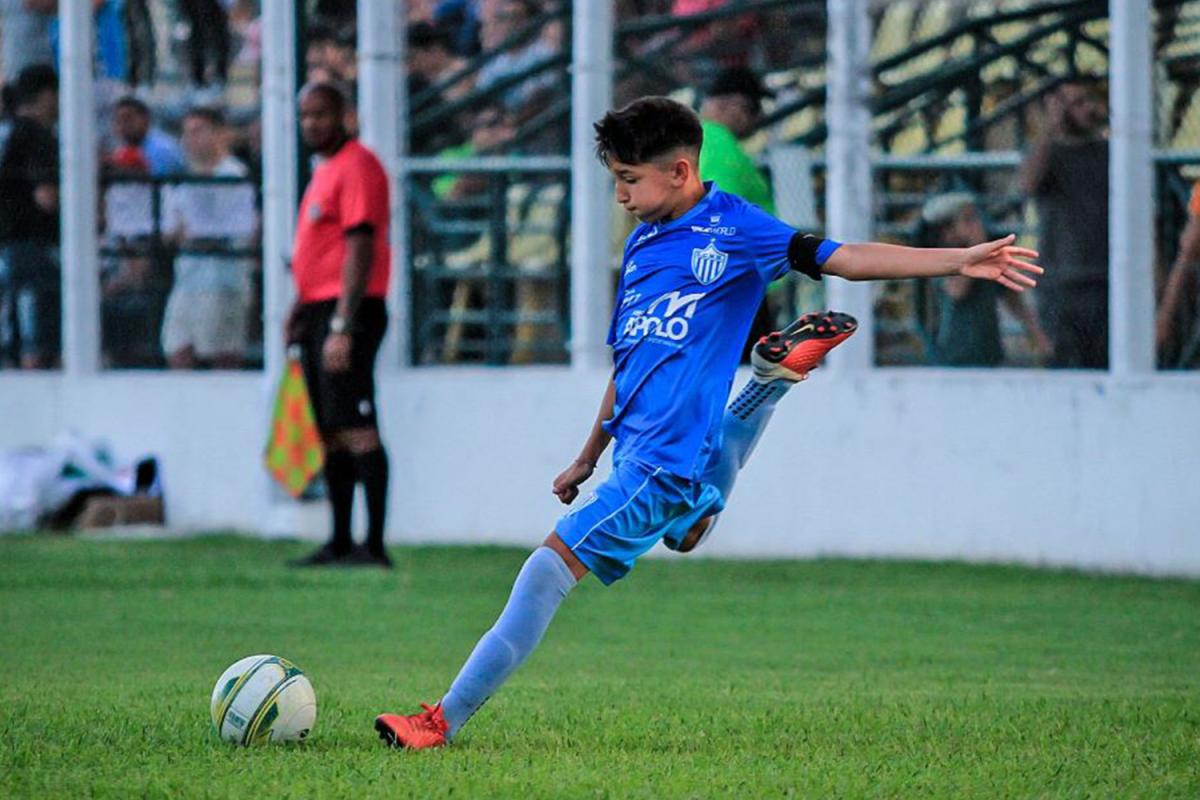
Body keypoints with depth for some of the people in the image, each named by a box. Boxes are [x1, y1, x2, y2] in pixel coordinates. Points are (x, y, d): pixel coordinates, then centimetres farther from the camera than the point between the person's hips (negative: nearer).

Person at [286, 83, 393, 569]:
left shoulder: (356, 167, -11)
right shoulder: (324, 170, 19)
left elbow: (360, 250, -18)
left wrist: (342, 327, -23)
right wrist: (300, 308, 18)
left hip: (347, 310, -10)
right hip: (319, 310, 10)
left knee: (356, 428, -13)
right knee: (331, 434, 10)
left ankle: (374, 544, -16)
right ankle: (340, 543, 14)